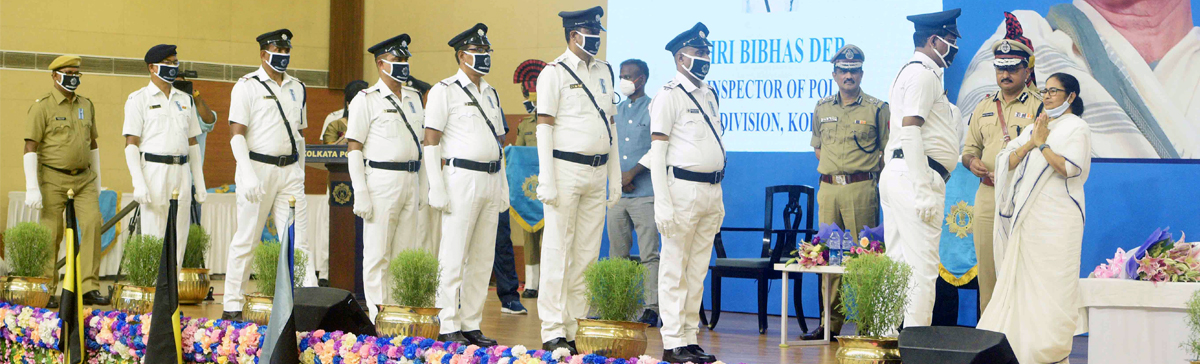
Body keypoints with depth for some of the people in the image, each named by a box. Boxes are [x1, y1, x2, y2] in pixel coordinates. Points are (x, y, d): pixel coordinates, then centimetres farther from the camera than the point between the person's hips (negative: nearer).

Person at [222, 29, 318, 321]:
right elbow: (237, 133, -9)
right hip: (257, 168, -5)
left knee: (298, 241, -2)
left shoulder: (297, 88, 15)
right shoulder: (247, 86, -3)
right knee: (246, 239, 0)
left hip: (290, 170, 5)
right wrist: (247, 174, -19)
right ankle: (232, 306, 8)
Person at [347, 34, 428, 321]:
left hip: (411, 179, 6)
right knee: (378, 253, -3)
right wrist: (360, 195, -13)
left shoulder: (413, 98, 16)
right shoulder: (366, 100, -3)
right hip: (382, 179, -6)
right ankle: (378, 318, 1)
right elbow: (353, 149, -6)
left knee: (407, 252, 6)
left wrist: (423, 187, 13)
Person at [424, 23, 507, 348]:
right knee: (454, 258, -7)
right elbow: (430, 141, -7)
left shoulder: (491, 94, 18)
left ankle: (471, 325, 12)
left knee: (483, 259, 7)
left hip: (491, 180, 7)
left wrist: (503, 186, 16)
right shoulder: (444, 91, -3)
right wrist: (436, 187, -15)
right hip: (461, 178, -7)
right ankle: (448, 329, -3)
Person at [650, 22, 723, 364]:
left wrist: (719, 196, 17)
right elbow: (657, 152, -10)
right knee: (674, 270, -3)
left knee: (698, 270, 10)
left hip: (711, 191, 7)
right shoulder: (669, 95, -6)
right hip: (683, 189, -7)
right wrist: (662, 203, -17)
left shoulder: (709, 94, 17)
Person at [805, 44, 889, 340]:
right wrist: (829, 171, 13)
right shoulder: (822, 108, 14)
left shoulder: (877, 109, 2)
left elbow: (888, 151, 4)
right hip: (828, 188, 4)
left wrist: (869, 177, 1)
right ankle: (831, 323, 8)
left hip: (861, 189, -4)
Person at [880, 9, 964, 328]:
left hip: (895, 175, 11)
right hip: (914, 177, -11)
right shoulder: (923, 74, -8)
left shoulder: (912, 72, 25)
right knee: (922, 266, -10)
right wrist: (923, 191, -22)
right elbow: (910, 130, -18)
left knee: (897, 263, 9)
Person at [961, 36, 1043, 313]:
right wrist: (972, 161, 2)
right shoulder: (984, 106, 18)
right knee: (986, 267, 5)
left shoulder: (1039, 106, 2)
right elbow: (969, 149, 24)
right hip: (987, 195, 5)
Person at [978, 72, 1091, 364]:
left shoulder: (1077, 128, 1)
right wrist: (1030, 143, -3)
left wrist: (1042, 144, -9)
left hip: (1057, 217, -7)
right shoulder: (1035, 127, 21)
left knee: (1053, 281, -7)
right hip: (1028, 216, 7)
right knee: (1021, 278, 3)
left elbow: (1070, 167, -14)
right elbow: (1008, 161, 11)